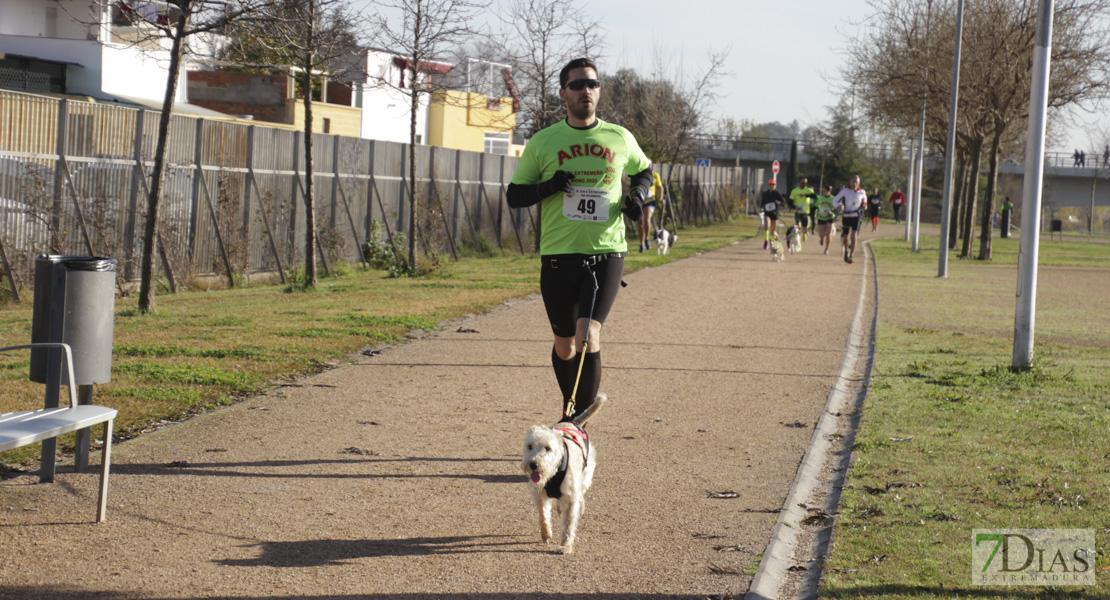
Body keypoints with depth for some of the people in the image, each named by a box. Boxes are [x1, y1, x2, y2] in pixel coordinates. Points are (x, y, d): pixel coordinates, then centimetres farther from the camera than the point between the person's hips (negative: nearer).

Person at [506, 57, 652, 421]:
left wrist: (638, 195, 3)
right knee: (565, 346, 11)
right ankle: (572, 405, 37)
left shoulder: (620, 139, 6)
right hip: (558, 255, 1)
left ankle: (577, 422, -15)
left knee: (588, 336, -19)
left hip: (607, 254, -1)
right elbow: (514, 195, 6)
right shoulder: (542, 143, 3)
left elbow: (643, 170, 25)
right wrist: (548, 187, -13)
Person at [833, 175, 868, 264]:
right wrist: (838, 206, -22)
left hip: (856, 217, 0)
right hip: (846, 216, 0)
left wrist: (864, 205, -4)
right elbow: (835, 200, 0)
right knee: (846, 237, 10)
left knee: (853, 236, -16)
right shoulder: (845, 191, -5)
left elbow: (864, 200, 19)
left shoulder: (862, 192, 0)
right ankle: (846, 250, 42)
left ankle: (851, 256, -20)